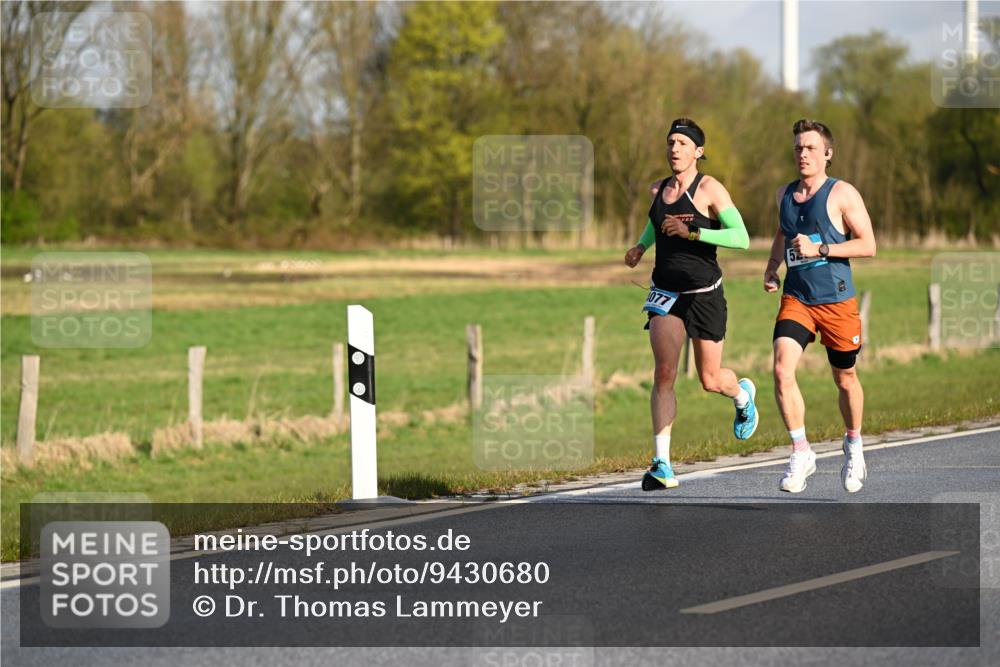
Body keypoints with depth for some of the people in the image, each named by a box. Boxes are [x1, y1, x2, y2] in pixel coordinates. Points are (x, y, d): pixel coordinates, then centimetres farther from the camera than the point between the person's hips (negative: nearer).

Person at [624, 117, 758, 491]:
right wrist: (641, 246, 15)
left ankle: (743, 394, 44)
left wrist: (692, 232, -25)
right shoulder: (661, 189, 8)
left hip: (704, 293, -4)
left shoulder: (710, 189, -10)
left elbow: (741, 238, -19)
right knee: (663, 373, -11)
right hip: (665, 292, 4)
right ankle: (662, 465, -12)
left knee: (710, 380, 5)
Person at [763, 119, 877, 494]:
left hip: (836, 300, -3)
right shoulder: (784, 195, 10)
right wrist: (772, 265, 13)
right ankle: (801, 453, -11)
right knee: (782, 370, -19)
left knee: (845, 379, 11)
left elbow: (868, 245, -11)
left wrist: (819, 249, -19)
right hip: (795, 298, 3)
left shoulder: (842, 194, -6)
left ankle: (853, 445, 37)